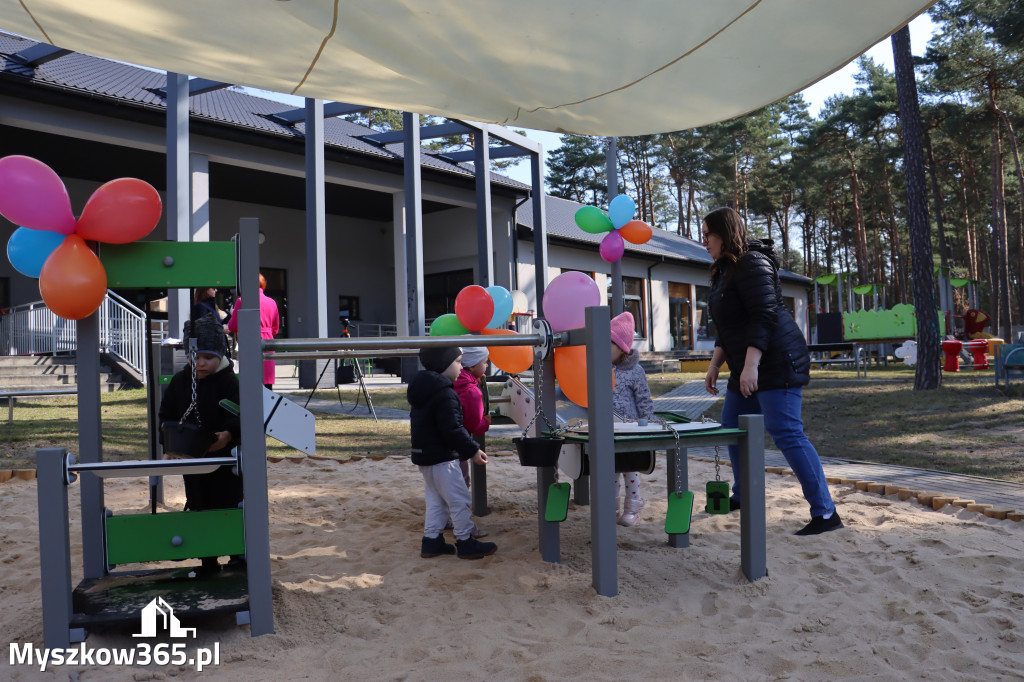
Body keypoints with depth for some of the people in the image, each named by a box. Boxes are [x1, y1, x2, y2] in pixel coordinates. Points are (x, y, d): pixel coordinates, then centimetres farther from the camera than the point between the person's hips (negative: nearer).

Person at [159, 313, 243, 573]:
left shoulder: (228, 380, -9)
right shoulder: (179, 381, 5)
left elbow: (239, 414, -15)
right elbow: (167, 415, 10)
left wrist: (229, 434, -34)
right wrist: (169, 446, -1)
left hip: (225, 457, -5)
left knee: (230, 507, 2)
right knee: (199, 508, 12)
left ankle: (238, 554, 16)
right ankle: (207, 560, 23)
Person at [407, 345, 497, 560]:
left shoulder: (422, 388, 11)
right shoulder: (445, 394, -21)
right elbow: (452, 428, -25)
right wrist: (472, 450, -17)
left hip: (424, 456, 10)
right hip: (441, 458, -10)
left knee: (435, 500, 17)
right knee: (459, 500, 0)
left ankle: (431, 541, 21)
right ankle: (465, 542, 8)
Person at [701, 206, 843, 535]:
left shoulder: (751, 264, -13)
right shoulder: (725, 270, 18)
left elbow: (764, 317, -23)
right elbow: (728, 328, 23)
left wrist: (750, 366, -28)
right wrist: (714, 366, 20)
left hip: (776, 361, -11)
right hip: (748, 367, 11)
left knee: (786, 433, -15)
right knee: (732, 426, 18)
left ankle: (825, 513, -11)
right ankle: (742, 496, 34)